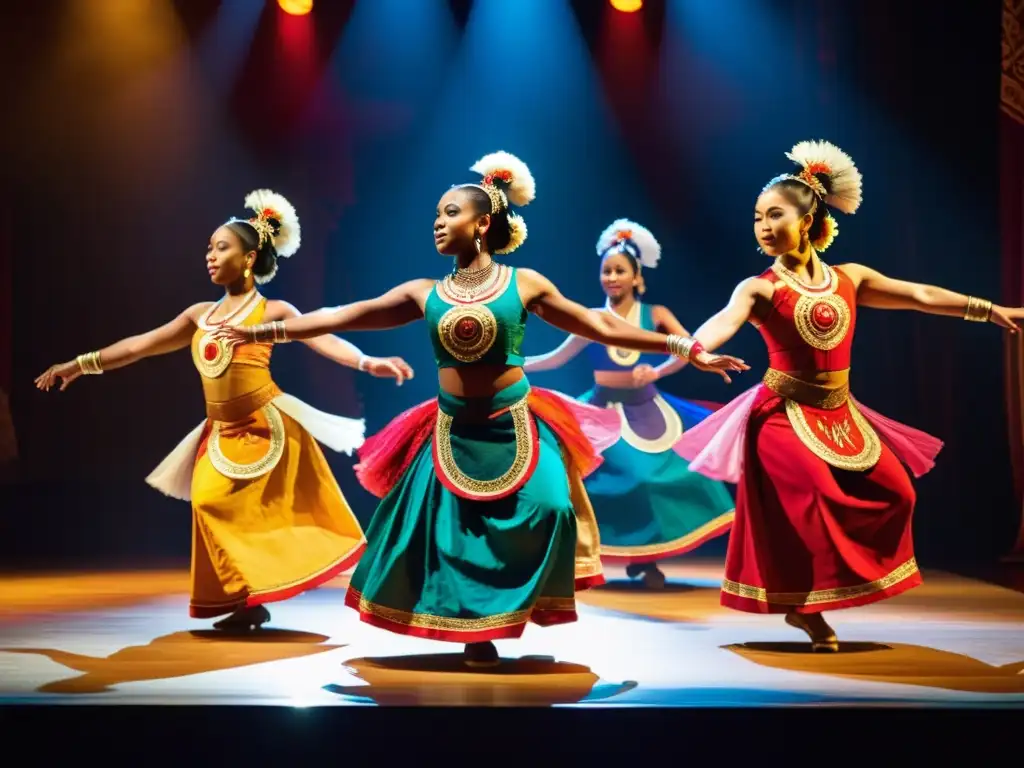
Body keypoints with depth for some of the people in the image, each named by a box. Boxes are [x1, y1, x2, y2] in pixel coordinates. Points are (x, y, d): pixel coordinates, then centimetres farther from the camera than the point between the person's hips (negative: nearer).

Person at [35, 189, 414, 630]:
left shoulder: (272, 311, -2)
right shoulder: (201, 314, 14)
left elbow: (323, 340, -14)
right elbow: (142, 345, 19)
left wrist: (369, 363, -32)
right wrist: (83, 364, 20)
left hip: (266, 426, -5)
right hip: (223, 433, 5)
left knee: (272, 512, -5)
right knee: (212, 503, -3)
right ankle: (247, 604, 6)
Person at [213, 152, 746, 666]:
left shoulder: (524, 284, -2)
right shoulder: (424, 293, 3)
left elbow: (603, 327, 0)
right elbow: (342, 318, 4)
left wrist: (685, 348, -4)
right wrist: (266, 332, -1)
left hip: (513, 426, -2)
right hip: (452, 432, 3)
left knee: (546, 508, -20)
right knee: (451, 528, 1)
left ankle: (516, 607, 3)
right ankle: (475, 631, 20)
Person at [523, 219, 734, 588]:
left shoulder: (655, 314, 0)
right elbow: (558, 357, 8)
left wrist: (656, 372, -20)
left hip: (645, 413, 0)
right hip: (604, 411, 0)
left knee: (654, 474, -8)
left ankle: (646, 559, 5)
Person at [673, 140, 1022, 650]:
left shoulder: (849, 278, 6)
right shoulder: (760, 289, -10)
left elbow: (919, 296, 7)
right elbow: (726, 320, -29)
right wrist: (692, 347, -53)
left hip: (840, 414, 6)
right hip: (786, 414, -6)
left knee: (894, 492, 3)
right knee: (816, 503, -18)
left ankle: (821, 595, 14)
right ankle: (804, 607, 1)